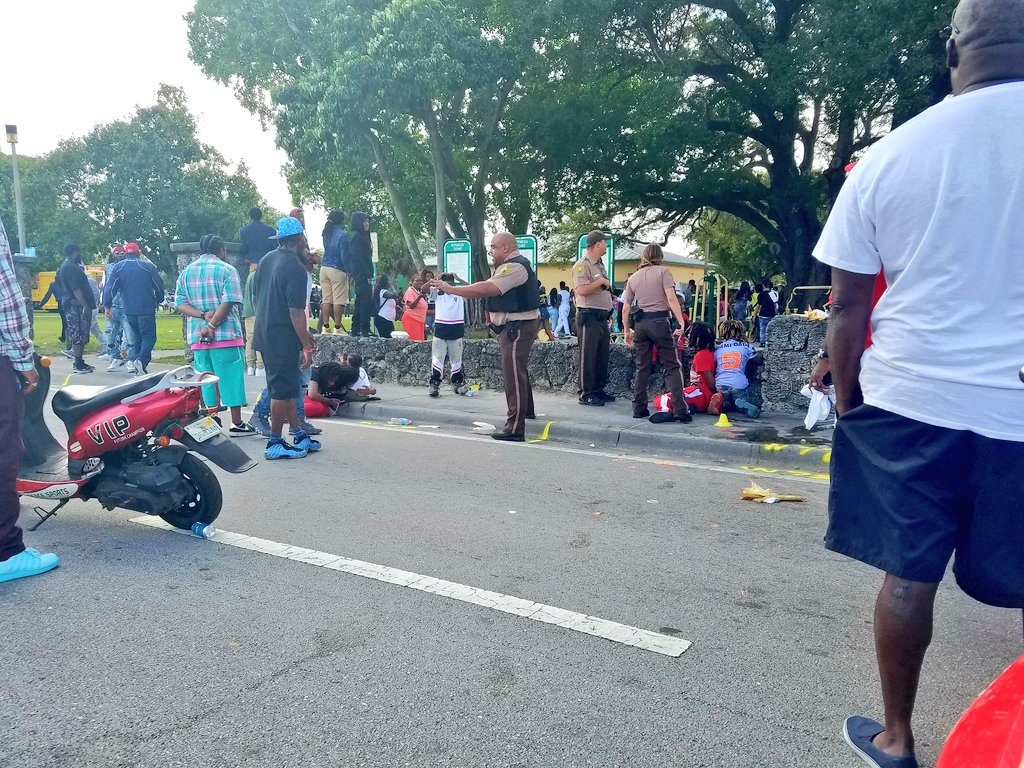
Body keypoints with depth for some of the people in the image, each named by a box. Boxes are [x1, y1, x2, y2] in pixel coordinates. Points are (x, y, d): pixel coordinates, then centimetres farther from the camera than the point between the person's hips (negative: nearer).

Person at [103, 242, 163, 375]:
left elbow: (110, 288, 1)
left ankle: (132, 360, 6)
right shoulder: (148, 266, -1)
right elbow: (159, 285, 5)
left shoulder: (118, 268, 6)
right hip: (146, 309, -3)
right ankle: (141, 360, -23)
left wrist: (106, 305, 6)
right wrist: (158, 301, 20)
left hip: (129, 310, 3)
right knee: (149, 336, -1)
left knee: (136, 336, 18)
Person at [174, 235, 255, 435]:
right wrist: (212, 324, -14)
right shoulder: (227, 270, -2)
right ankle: (237, 423, 3)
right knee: (231, 378, 0)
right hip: (226, 335, -5)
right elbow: (229, 301, -15)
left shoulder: (186, 272, 13)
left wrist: (203, 315, -7)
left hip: (197, 336, 5)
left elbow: (180, 303, 3)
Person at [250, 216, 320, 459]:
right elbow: (296, 312, -21)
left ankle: (299, 435, 23)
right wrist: (306, 347, -16)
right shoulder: (295, 268, -17)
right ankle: (275, 444, 8)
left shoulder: (265, 260, 9)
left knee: (284, 387, 15)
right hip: (283, 339, -9)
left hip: (264, 335, 9)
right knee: (282, 390, 0)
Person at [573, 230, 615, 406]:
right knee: (588, 357, -4)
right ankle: (586, 394, 1)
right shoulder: (582, 265, -11)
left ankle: (599, 390, 23)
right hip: (589, 317, -9)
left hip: (602, 317, 9)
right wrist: (601, 281, -14)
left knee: (602, 357, 13)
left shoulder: (600, 265, 19)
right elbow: (582, 290, -26)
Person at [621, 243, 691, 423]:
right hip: (660, 321, -4)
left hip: (640, 323, 4)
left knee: (642, 367, 12)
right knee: (671, 366, -2)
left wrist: (627, 330, 20)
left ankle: (639, 409, 13)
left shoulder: (633, 278, 14)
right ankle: (680, 410, -7)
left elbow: (626, 307, 13)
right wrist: (681, 321, -12)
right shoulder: (662, 271, 1)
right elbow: (671, 298, -11)